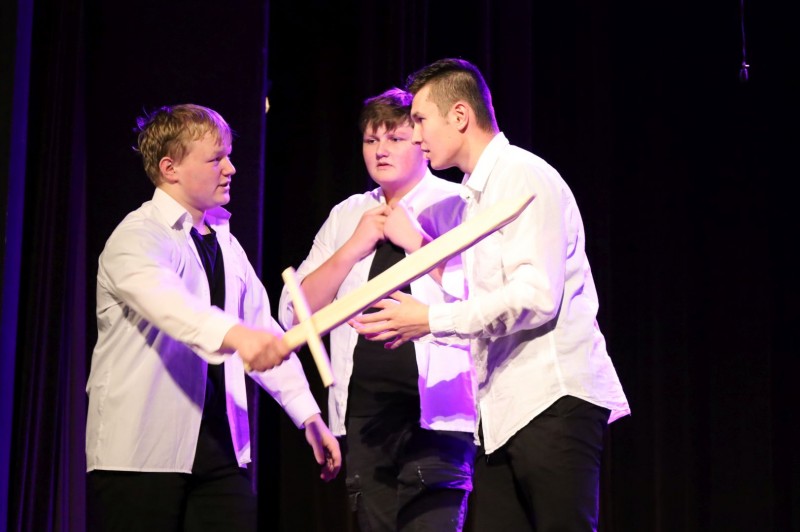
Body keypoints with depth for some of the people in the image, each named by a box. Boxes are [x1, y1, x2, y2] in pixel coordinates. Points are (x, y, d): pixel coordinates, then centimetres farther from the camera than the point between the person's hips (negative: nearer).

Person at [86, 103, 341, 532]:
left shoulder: (224, 243, 16)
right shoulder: (137, 238, -10)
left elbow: (264, 331, 16)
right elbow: (165, 302, -31)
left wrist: (309, 416, 8)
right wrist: (234, 333, -50)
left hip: (219, 447, 7)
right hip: (141, 452, -7)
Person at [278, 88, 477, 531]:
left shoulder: (457, 207, 1)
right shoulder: (347, 215, 14)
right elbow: (293, 313, 8)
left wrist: (414, 239, -11)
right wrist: (353, 248, -3)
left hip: (435, 411, -5)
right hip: (363, 408, 5)